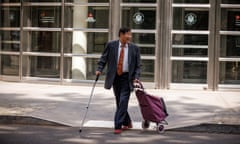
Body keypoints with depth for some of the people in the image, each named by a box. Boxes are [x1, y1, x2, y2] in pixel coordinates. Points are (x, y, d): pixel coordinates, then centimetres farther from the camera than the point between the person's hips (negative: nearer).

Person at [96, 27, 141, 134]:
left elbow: (138, 65, 3)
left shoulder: (134, 48, -1)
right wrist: (99, 69, -11)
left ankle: (118, 126, -8)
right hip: (115, 77, 2)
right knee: (119, 102, 10)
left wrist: (136, 77, -9)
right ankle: (127, 122, 29)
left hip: (127, 78, -2)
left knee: (123, 101, -11)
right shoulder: (111, 45, -1)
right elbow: (103, 58, 3)